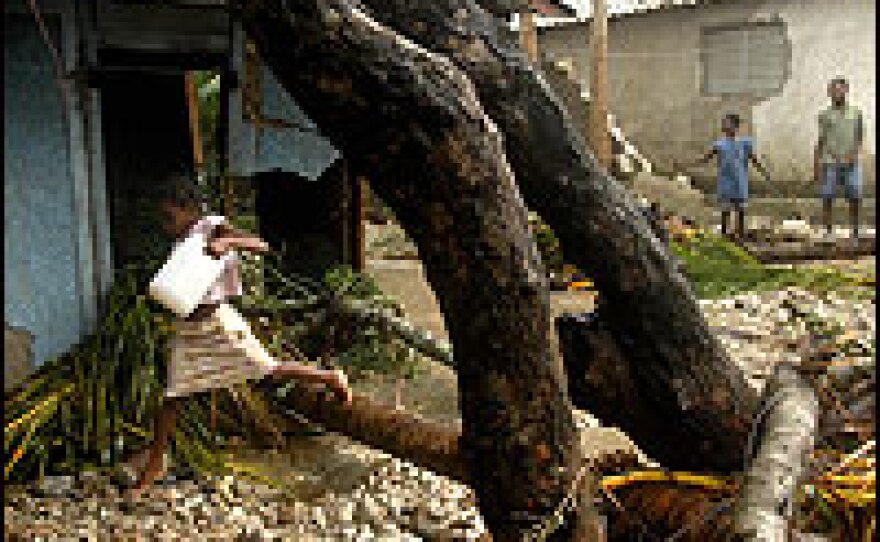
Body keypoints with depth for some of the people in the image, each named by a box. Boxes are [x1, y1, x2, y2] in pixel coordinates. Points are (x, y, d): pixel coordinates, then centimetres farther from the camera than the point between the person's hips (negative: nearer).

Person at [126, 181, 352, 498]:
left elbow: (261, 246, -20)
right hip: (187, 327, 7)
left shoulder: (213, 228, -9)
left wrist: (227, 243, -35)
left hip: (216, 319, -7)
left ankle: (331, 377, 19)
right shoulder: (182, 241, 13)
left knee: (270, 370, -1)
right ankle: (154, 462, 18)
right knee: (171, 396, 7)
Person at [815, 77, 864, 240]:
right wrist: (816, 167, 2)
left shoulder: (856, 113, 8)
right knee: (827, 198, 0)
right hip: (830, 164, -1)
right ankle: (828, 232, 8)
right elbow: (820, 142, 6)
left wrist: (854, 154, -7)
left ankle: (855, 232, 7)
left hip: (850, 164, 1)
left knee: (855, 198, -3)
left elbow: (859, 138, 12)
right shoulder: (825, 115, 4)